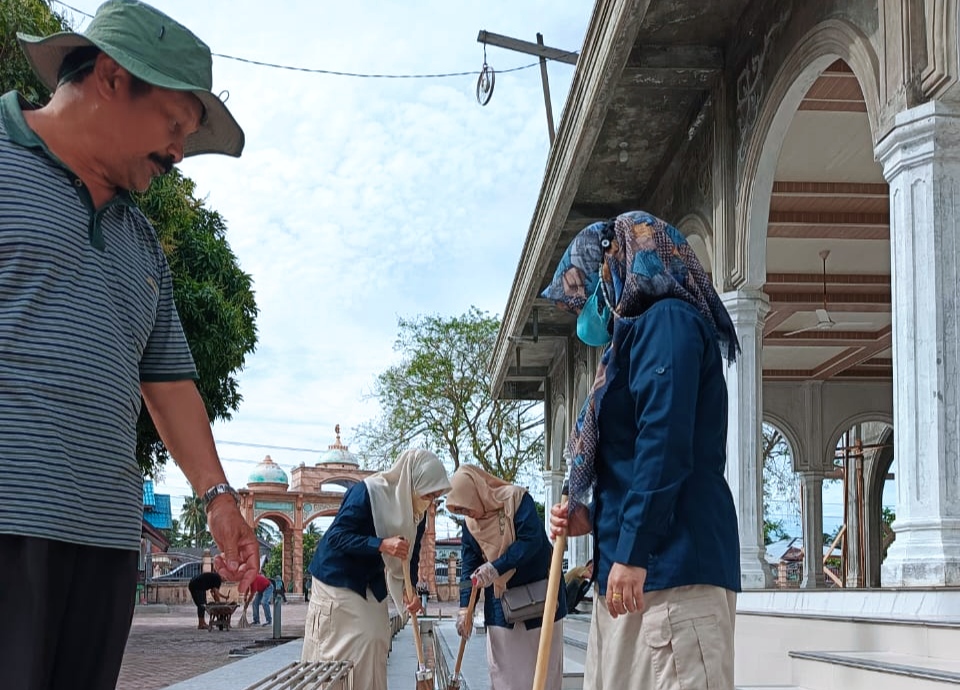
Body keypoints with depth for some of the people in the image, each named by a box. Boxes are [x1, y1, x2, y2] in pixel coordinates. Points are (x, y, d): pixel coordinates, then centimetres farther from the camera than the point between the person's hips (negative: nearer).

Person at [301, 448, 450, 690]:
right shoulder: (366, 492, -26)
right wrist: (382, 544, -38)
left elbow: (410, 555, 4)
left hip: (371, 585, 7)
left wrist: (409, 590, -14)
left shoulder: (417, 513, -3)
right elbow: (336, 536, -27)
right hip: (338, 580, -7)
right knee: (347, 647, -10)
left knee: (376, 643, 5)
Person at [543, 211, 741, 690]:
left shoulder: (665, 320, -5)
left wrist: (631, 553, -20)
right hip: (647, 562, 10)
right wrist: (592, 517, 14)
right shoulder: (637, 333, 25)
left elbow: (665, 444, -17)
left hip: (672, 562, -10)